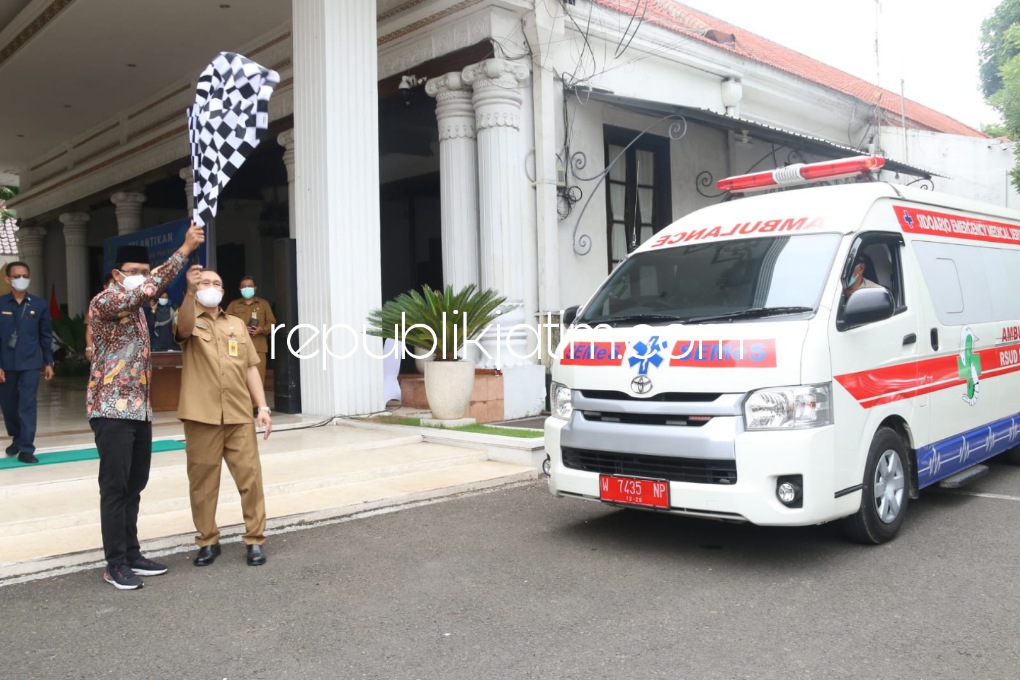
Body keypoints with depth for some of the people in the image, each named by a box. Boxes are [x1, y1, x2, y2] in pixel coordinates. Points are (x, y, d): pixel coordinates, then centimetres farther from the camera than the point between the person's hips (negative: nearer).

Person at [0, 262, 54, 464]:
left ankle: (26, 449, 0)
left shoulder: (39, 305, 2)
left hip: (30, 363, -1)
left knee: (27, 406, -4)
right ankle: (17, 439, 35)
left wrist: (48, 363, 5)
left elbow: (46, 336, 6)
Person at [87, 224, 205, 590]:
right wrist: (184, 249, -23)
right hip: (112, 409, -8)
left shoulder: (136, 306, 17)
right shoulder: (104, 302, -11)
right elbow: (149, 288, -23)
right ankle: (115, 564, 5)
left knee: (134, 486, 12)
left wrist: (188, 249, -3)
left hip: (139, 409, 8)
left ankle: (131, 555, 21)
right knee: (115, 488, -3)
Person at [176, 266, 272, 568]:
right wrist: (190, 291, -39)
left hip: (239, 415, 3)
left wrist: (263, 407, 5)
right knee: (202, 481, 5)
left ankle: (255, 540, 12)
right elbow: (185, 329, -22)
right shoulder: (189, 323, 4)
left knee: (250, 477, 2)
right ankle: (208, 542, 19)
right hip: (201, 416, -2)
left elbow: (250, 367, 13)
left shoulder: (237, 325, 16)